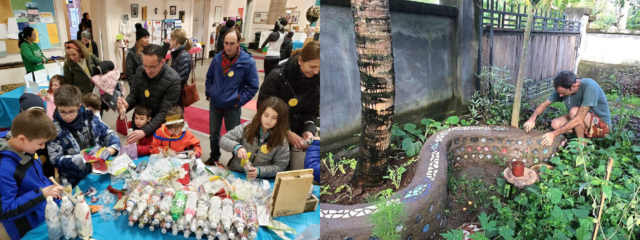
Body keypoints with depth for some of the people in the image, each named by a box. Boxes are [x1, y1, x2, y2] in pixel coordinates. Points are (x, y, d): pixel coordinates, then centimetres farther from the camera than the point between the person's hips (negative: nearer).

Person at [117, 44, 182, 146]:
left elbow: (164, 112, -28)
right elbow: (134, 95, 3)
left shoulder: (173, 80, -26)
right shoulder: (140, 71, -8)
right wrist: (126, 105, -22)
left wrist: (144, 131, -37)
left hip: (160, 125, -5)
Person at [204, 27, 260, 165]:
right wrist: (209, 94, 4)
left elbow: (253, 86, -10)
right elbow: (209, 78, 14)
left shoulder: (248, 61, -16)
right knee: (213, 133, 17)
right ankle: (214, 158, 38)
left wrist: (239, 101, -12)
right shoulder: (217, 58, -2)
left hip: (232, 107, -4)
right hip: (214, 104, 4)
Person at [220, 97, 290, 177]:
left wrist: (260, 171, -15)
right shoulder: (247, 127, -4)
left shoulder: (281, 140, -6)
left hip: (259, 181, 0)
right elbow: (223, 140, -2)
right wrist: (237, 147, -22)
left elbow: (280, 166, -2)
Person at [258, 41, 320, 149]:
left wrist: (309, 130, -21)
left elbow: (312, 112, -1)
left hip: (297, 132, 3)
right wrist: (287, 133, -20)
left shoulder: (316, 81, -7)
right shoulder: (277, 77, -18)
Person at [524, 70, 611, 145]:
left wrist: (554, 134, -35)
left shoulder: (589, 86, -31)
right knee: (555, 124, -17)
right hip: (584, 123, 6)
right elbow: (544, 104, -3)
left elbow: (579, 119, -34)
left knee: (574, 111, -31)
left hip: (602, 125, -6)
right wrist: (532, 118, -24)